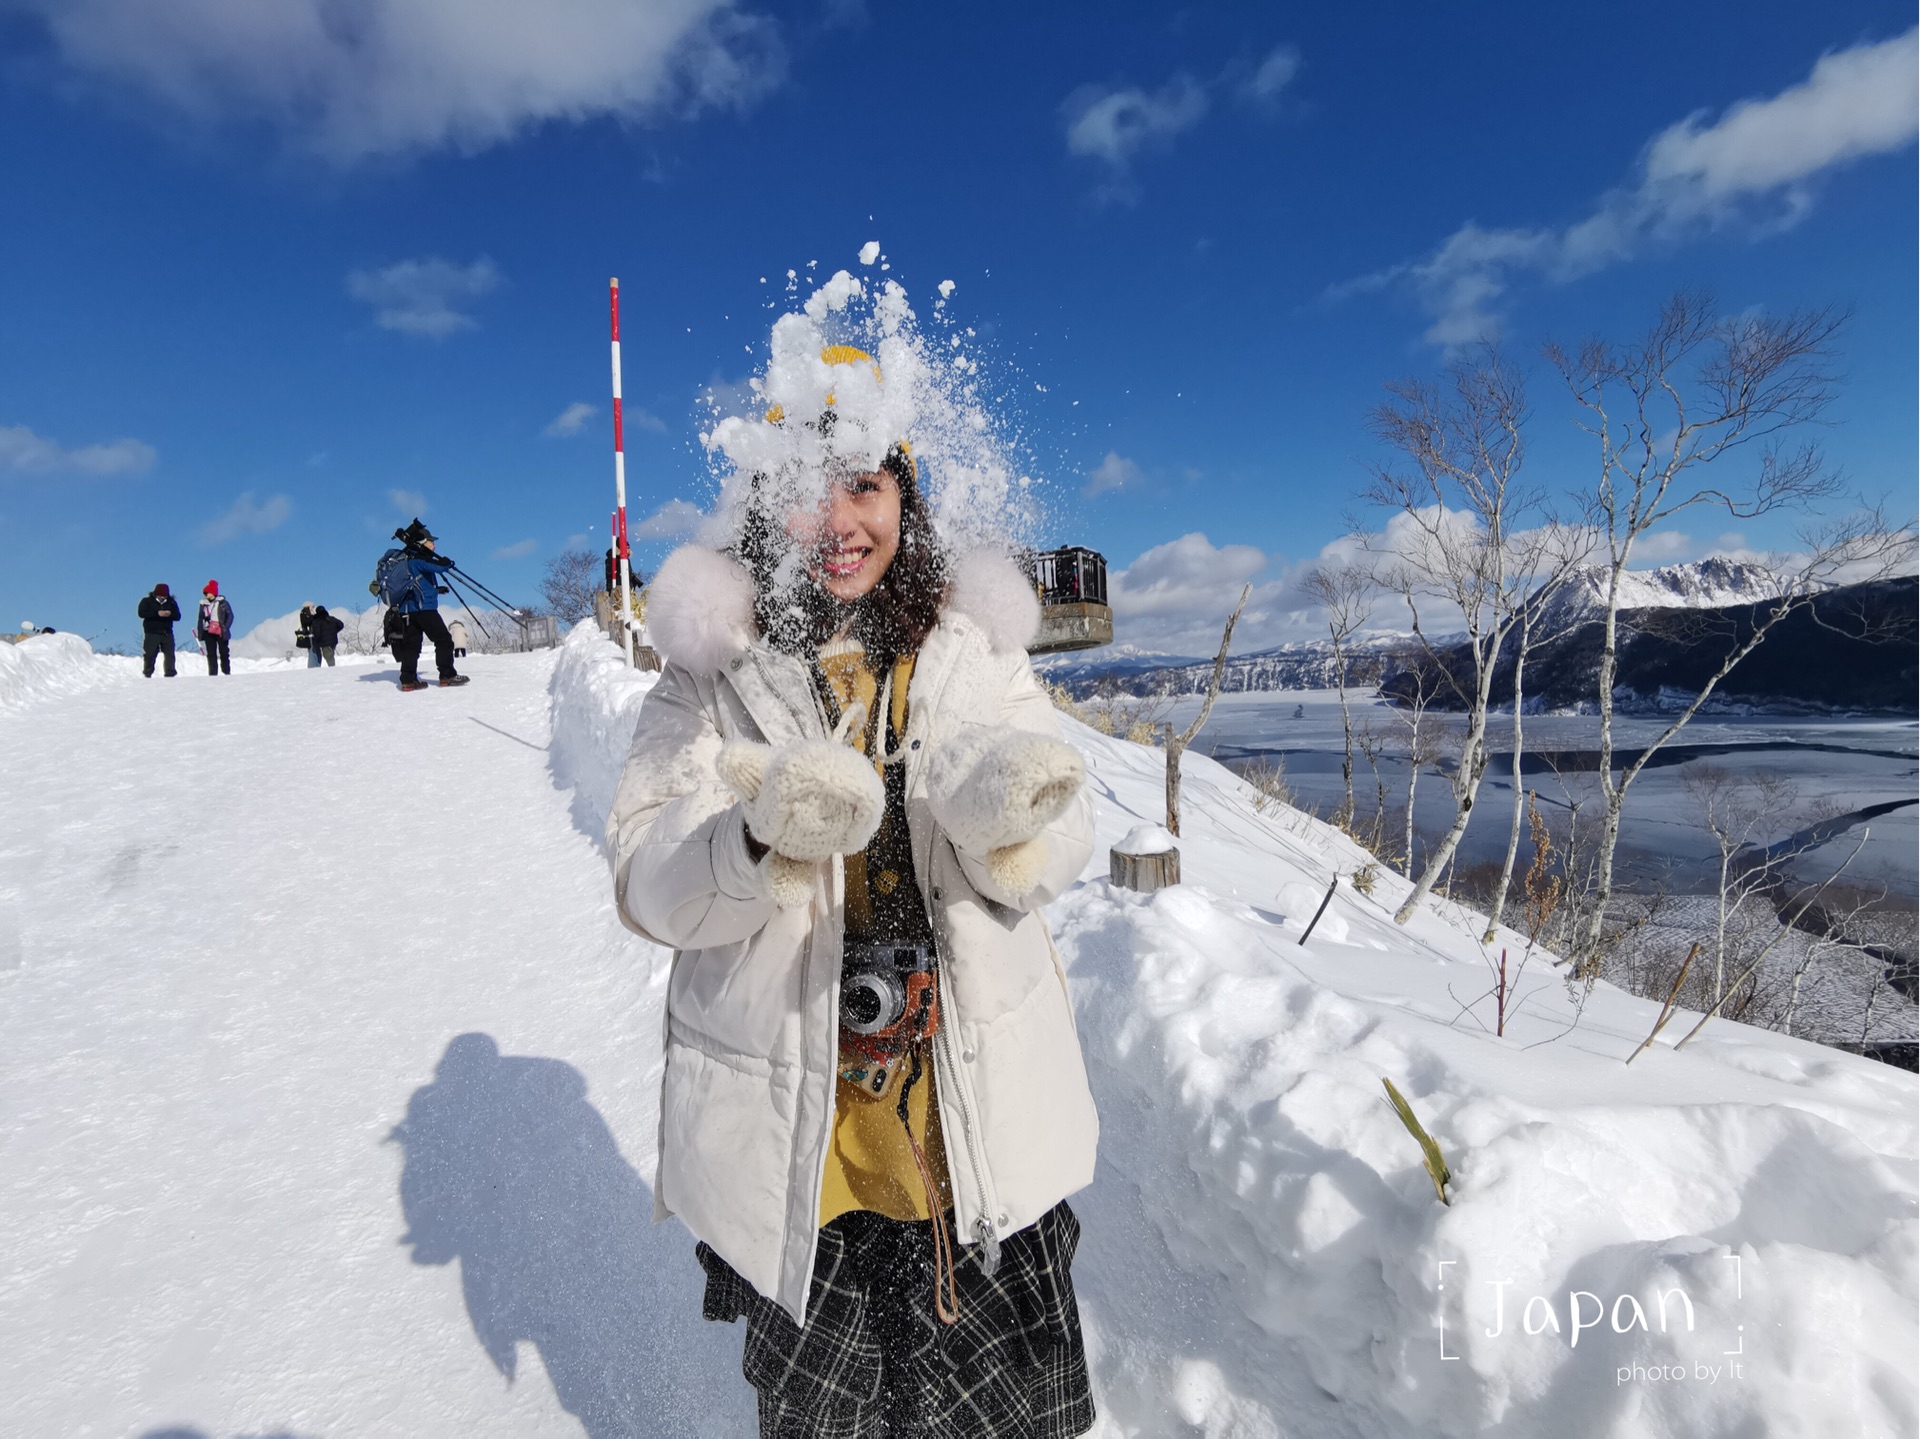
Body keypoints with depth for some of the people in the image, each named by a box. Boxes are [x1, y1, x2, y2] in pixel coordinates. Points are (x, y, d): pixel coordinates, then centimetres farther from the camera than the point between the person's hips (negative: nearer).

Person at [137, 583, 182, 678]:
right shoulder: (147, 601, 1)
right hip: (152, 633, -3)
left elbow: (178, 616, 5)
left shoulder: (172, 602, 9)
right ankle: (147, 674, 10)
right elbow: (141, 613, -12)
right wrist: (157, 613, -21)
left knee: (170, 654, 0)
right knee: (150, 655, -1)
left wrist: (170, 614, -18)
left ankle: (170, 675, 4)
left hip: (167, 633, 3)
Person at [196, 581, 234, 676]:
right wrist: (199, 632, 8)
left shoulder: (222, 602, -1)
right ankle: (213, 674, 3)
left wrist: (225, 628, -11)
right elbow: (200, 618, 14)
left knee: (224, 653, 2)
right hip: (209, 633, 3)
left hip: (221, 633, -3)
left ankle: (227, 673, 9)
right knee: (211, 654, 1)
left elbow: (230, 616, -1)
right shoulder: (203, 604, 10)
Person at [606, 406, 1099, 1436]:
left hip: (978, 1117, 1)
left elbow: (1058, 851, 0)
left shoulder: (976, 644, 2)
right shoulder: (713, 667, -3)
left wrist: (1008, 812, -24)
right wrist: (768, 833, -30)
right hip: (792, 1129, -1)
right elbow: (646, 882, -9)